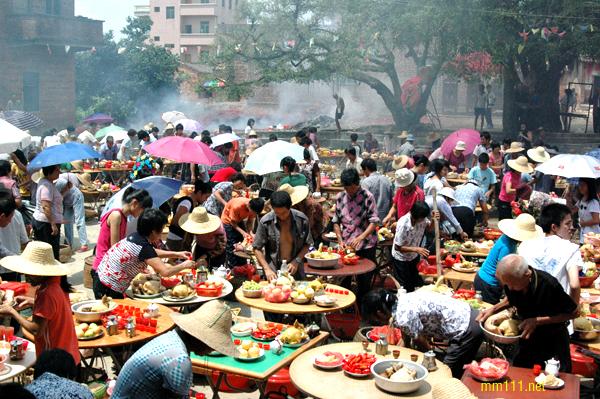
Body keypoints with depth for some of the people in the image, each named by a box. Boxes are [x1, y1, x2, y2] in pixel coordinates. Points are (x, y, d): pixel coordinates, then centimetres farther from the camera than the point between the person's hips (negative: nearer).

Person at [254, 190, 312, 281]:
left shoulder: (302, 220, -10)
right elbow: (257, 248, -6)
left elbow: (307, 244, 3)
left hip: (295, 270, 2)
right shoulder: (265, 222, -14)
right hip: (273, 271, -1)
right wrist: (267, 269, -15)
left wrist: (297, 261, -11)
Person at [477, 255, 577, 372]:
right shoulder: (511, 280, -18)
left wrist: (537, 321, -27)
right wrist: (493, 309, -12)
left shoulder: (549, 285, -33)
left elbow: (573, 313, -20)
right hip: (528, 337, 4)